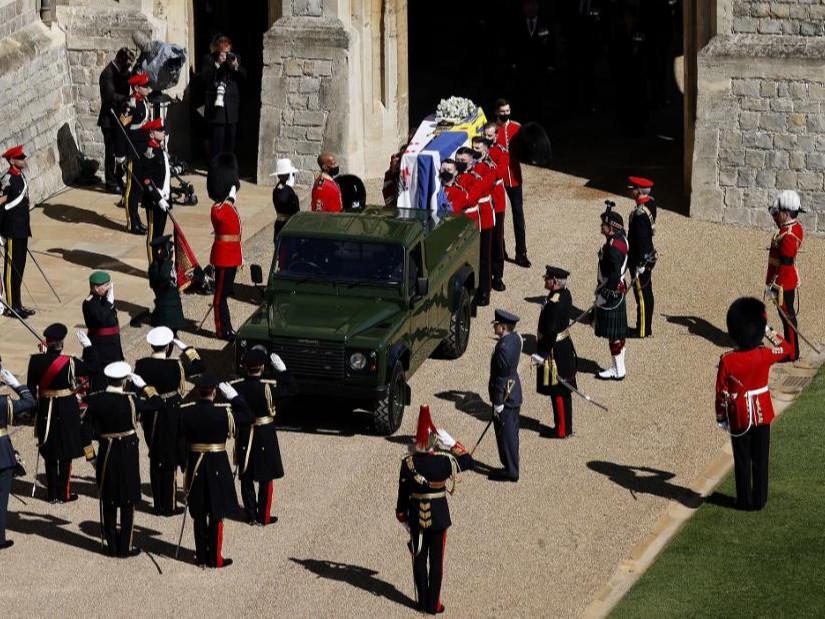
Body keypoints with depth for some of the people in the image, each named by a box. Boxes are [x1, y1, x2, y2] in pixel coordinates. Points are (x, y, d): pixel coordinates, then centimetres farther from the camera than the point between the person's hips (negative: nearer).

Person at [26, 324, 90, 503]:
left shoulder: (36, 361, -8)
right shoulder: (70, 363, -18)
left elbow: (30, 387, 0)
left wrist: (35, 407, 12)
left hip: (45, 409, 3)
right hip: (67, 411, -3)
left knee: (50, 453, 15)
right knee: (66, 454, 8)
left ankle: (52, 492, 20)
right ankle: (64, 493, 13)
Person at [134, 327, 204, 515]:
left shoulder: (141, 365, -8)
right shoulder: (176, 365, -19)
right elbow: (200, 366, -7)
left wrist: (140, 414, 14)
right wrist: (186, 348, 1)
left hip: (150, 417, 4)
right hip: (172, 418, -4)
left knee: (155, 459, 16)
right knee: (169, 462, 7)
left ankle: (159, 504, 24)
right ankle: (169, 506, 14)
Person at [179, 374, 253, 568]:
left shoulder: (185, 412, -7)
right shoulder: (224, 412, -16)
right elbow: (249, 417, -3)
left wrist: (183, 465, 8)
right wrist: (233, 395, -1)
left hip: (195, 466, 3)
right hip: (217, 468, -3)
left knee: (199, 515, 14)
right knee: (216, 515, 6)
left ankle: (201, 557, 20)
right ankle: (215, 558, 10)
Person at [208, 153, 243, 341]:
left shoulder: (230, 207, 12)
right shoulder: (219, 209, -15)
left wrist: (239, 255, 20)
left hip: (231, 256, 10)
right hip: (224, 257, -10)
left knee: (225, 291, 15)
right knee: (221, 294, -2)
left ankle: (226, 328, 21)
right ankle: (222, 330, 2)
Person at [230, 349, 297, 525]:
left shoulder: (235, 386, -11)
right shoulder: (269, 387, -21)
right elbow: (292, 389, -9)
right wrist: (281, 369, -8)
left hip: (244, 437, 3)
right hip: (265, 437, -3)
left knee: (246, 478, 14)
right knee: (265, 479, 9)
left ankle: (251, 515, 21)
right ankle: (263, 517, 13)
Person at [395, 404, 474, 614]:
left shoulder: (408, 463, -13)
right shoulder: (445, 461, -18)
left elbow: (402, 494, -4)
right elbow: (469, 462, 1)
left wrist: (403, 519, 8)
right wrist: (451, 443, -3)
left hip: (416, 516, 1)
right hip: (439, 516, -1)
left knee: (419, 559, 14)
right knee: (436, 560, 9)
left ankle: (422, 602, 22)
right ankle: (433, 604, 14)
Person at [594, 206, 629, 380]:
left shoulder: (613, 246, -25)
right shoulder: (621, 240, 6)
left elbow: (614, 275, -28)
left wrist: (602, 295, -20)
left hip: (611, 293, -10)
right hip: (619, 289, 10)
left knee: (613, 334, 0)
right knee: (618, 332, 17)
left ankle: (618, 371, 9)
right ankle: (619, 367, 26)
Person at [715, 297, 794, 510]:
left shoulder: (726, 361, -19)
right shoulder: (765, 356, -15)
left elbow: (721, 393, -11)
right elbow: (788, 348, 6)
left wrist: (721, 418, 1)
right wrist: (769, 332, 5)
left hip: (739, 418, -1)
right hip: (763, 415, 1)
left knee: (742, 460, 11)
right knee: (760, 459, 13)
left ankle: (745, 500, 19)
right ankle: (760, 499, 20)